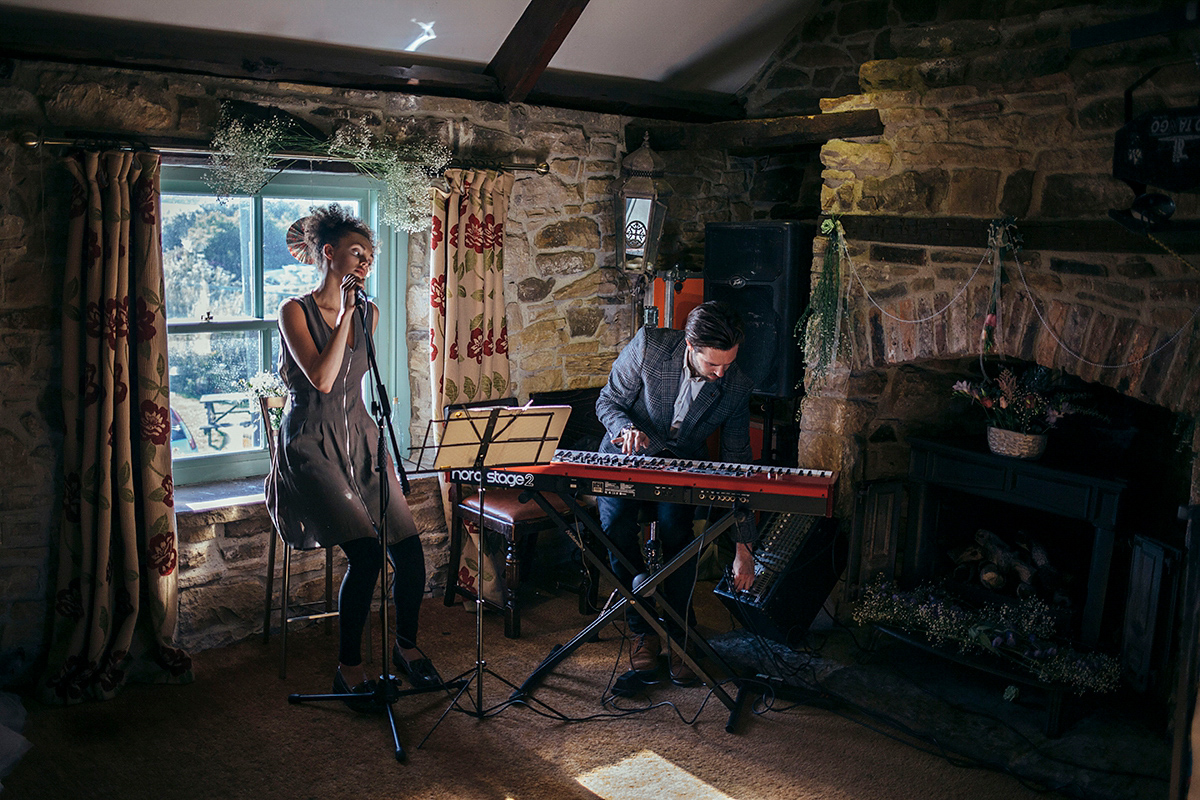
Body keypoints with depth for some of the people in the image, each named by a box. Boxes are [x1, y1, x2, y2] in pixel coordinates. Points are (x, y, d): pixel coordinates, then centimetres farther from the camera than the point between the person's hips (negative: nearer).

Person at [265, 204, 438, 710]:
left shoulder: (369, 314, 12)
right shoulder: (296, 311, -5)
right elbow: (322, 379, -19)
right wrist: (345, 313, -14)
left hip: (359, 440, 5)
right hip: (312, 445, -5)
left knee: (410, 550, -10)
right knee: (366, 551, -23)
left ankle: (406, 645, 16)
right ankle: (348, 668, -5)